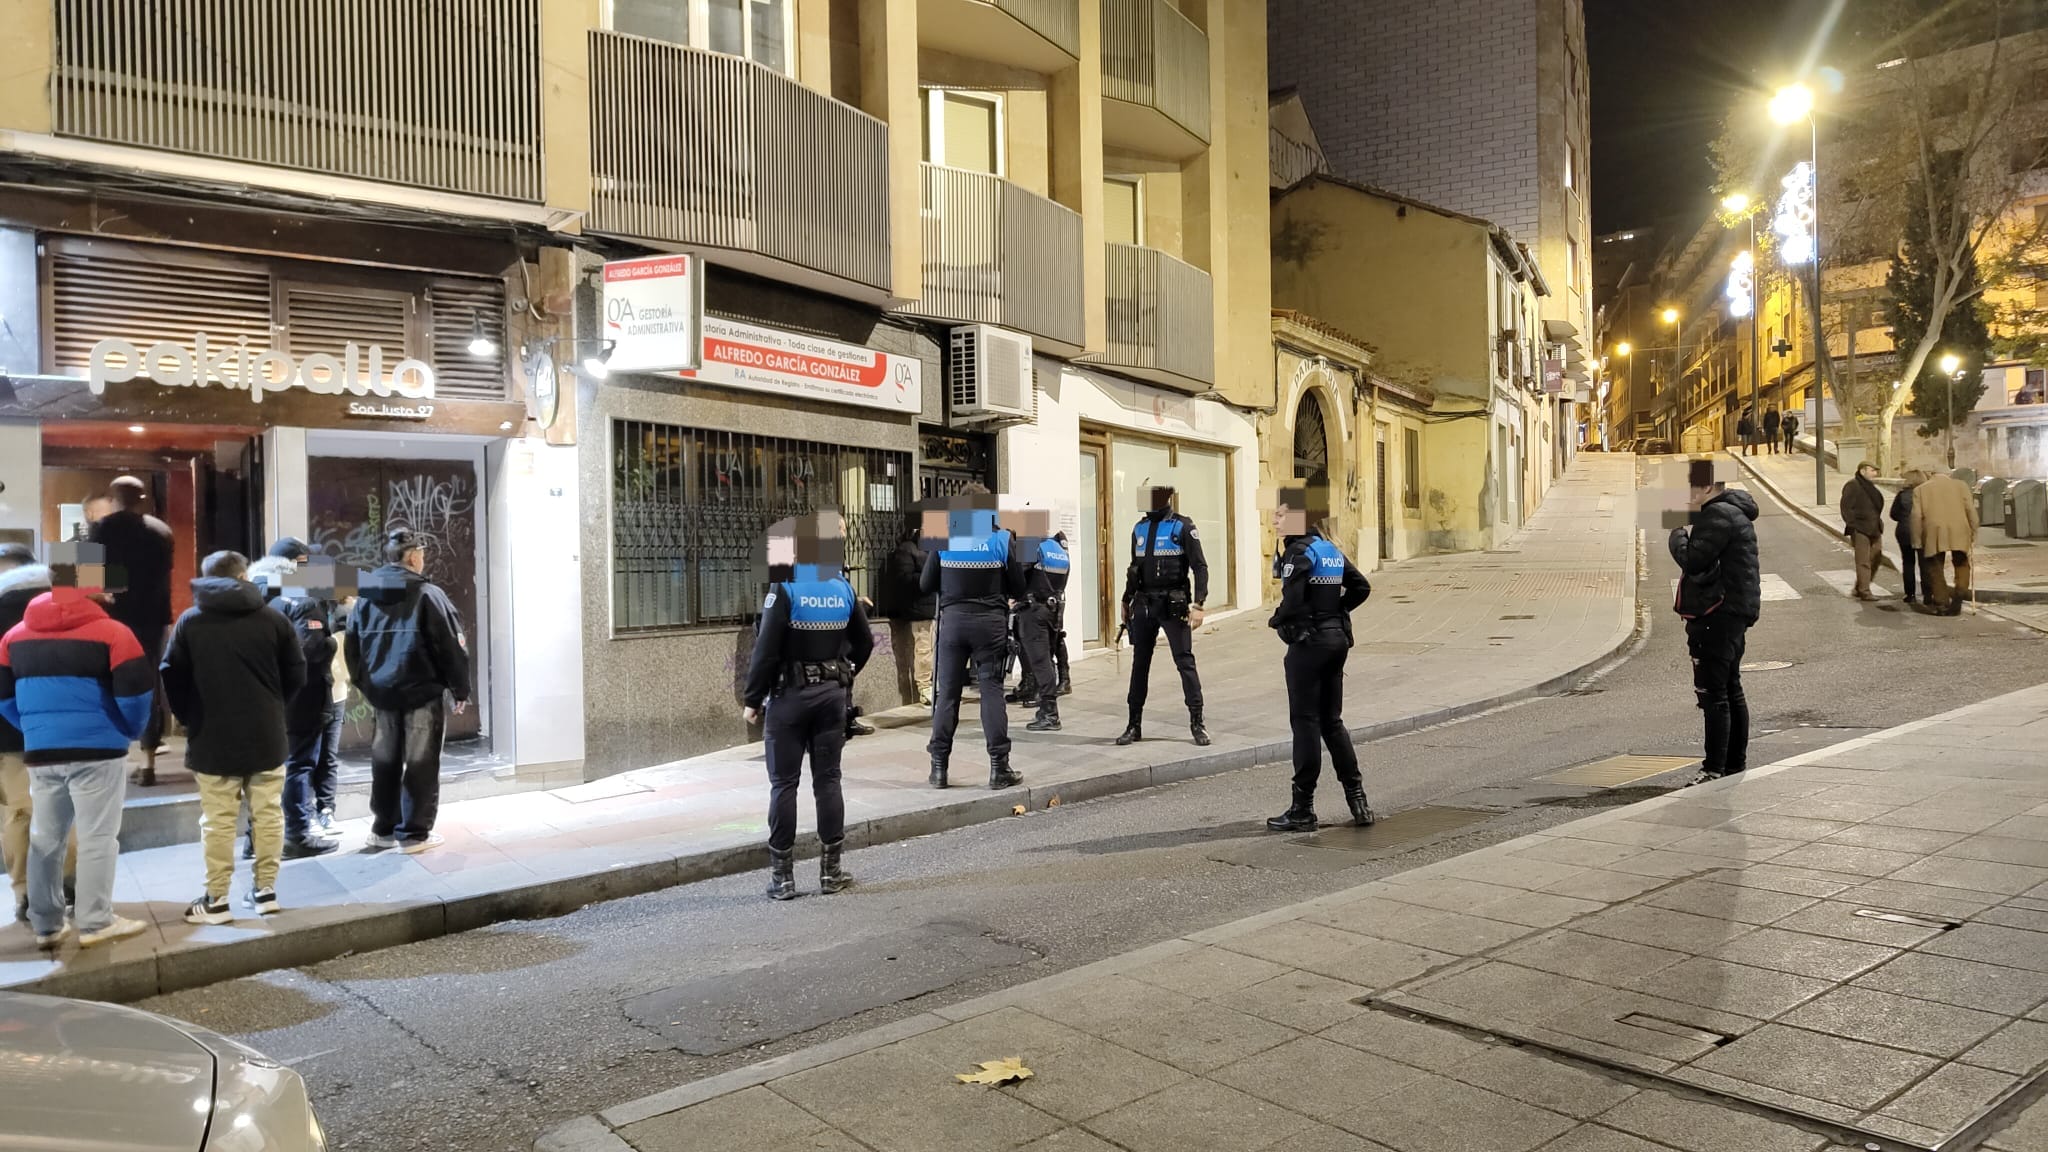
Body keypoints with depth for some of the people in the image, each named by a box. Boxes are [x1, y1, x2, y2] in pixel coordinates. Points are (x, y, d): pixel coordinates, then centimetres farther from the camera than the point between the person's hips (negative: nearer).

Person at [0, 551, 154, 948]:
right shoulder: (110, 632, -9)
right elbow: (136, 689, -14)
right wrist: (131, 730, 3)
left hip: (40, 753, 6)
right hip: (97, 751, -6)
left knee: (44, 839, 13)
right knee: (98, 838, 0)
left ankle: (45, 926, 20)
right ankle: (95, 924, 4)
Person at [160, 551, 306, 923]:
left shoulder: (189, 621, 0)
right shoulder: (273, 619, 0)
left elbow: (172, 677, 0)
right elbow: (296, 675, 2)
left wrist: (190, 719, 14)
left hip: (213, 738, 0)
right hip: (266, 736, 1)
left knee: (217, 821, 3)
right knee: (267, 814, 8)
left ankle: (216, 899, 7)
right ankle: (266, 890, 13)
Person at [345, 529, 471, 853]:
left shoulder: (365, 596, 8)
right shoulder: (427, 594, -11)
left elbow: (352, 647, 14)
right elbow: (451, 646, -12)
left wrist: (366, 685, 23)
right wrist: (461, 689, -2)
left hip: (382, 692, 6)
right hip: (422, 692, -6)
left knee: (385, 762, 15)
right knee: (420, 764, 1)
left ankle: (383, 829, 23)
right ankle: (414, 833, 4)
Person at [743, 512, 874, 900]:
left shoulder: (784, 592, -14)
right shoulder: (843, 590, 3)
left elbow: (766, 652, -16)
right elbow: (864, 643, 9)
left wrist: (752, 700, -7)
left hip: (789, 696, -4)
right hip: (832, 694, 5)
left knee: (784, 783, 3)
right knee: (827, 780, 10)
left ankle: (782, 875, 6)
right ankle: (830, 870, 14)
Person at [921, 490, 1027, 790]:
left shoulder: (942, 539, 1)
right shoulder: (1001, 539, -2)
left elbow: (926, 585, 4)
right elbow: (1018, 588, 1)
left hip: (953, 619, 1)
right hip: (990, 621, -1)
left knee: (947, 692, 7)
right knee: (991, 689, 3)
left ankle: (939, 767, 10)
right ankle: (998, 768, 2)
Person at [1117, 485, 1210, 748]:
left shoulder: (1182, 527, -4)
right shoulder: (1140, 528, 13)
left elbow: (1200, 567, -9)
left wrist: (1198, 604, -18)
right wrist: (1126, 601, 20)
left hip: (1173, 605, -5)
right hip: (1144, 604, 5)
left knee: (1185, 661, -4)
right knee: (1139, 663, 8)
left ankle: (1197, 723, 4)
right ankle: (1135, 725, 16)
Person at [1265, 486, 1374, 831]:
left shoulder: (1299, 553, -14)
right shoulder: (1331, 550, 12)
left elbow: (1292, 601, -24)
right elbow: (1361, 588, 18)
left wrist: (1275, 620, -6)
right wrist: (1334, 611, 14)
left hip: (1308, 644, -8)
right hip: (1337, 638, 8)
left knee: (1305, 722, -2)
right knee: (1331, 721, 15)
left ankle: (1302, 808, 4)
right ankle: (1357, 797, 14)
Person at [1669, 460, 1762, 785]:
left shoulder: (1719, 515, -15)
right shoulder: (1733, 512, 19)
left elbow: (1693, 559, -21)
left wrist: (1678, 534, -7)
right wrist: (1692, 520, 9)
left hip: (1718, 614, -11)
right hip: (1733, 612, 11)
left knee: (1712, 693, -11)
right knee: (1731, 690, 16)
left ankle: (1714, 770, -11)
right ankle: (1736, 763, 25)